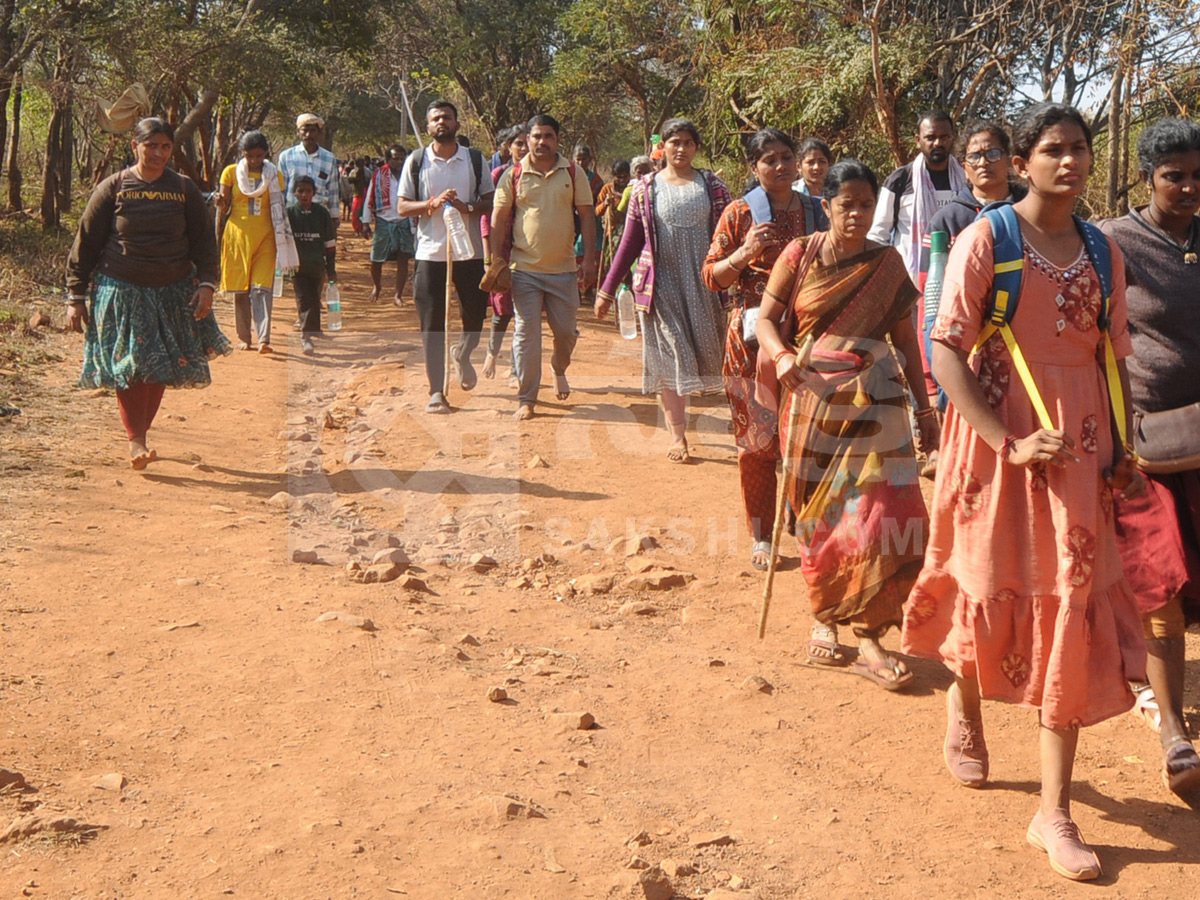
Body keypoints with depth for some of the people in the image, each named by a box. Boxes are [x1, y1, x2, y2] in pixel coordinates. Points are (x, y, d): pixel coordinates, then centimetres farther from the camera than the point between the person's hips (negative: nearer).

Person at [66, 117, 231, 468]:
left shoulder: (184, 189, 4)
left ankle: (142, 432, 23)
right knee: (129, 366, -8)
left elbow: (204, 241, 8)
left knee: (160, 368, 7)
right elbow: (85, 243, 1)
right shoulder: (113, 188, -2)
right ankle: (135, 441, -3)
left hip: (173, 293, 2)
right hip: (122, 291, -2)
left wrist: (206, 283, -7)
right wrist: (76, 296, -1)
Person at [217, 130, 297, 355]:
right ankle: (243, 336, 13)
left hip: (265, 237, 0)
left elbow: (279, 210, 12)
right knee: (239, 288, 4)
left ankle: (264, 338, -17)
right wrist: (220, 203, -16)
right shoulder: (231, 172, 4)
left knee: (263, 288, -10)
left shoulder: (274, 176, 6)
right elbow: (224, 209, 7)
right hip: (238, 235, 0)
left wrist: (283, 240, 7)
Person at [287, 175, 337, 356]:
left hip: (317, 265, 1)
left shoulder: (322, 213, 2)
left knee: (314, 301, 6)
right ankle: (308, 337, -13)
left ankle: (309, 336, 17)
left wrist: (331, 269, 8)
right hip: (297, 265, -1)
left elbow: (330, 243, 7)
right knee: (303, 300, -10)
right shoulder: (289, 213, 0)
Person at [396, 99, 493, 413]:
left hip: (470, 251, 1)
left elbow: (491, 202, 5)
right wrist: (433, 203, -15)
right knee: (432, 325, -1)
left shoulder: (475, 159, 6)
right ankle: (436, 392, 6)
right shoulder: (416, 162, 4)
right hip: (430, 253, -1)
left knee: (475, 316, 5)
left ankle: (462, 355, 39)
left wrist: (467, 207, -16)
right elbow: (402, 206, 2)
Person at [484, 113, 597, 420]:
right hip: (524, 268, -1)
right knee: (526, 334, -1)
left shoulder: (573, 173, 3)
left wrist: (588, 259, -3)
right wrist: (497, 262, -4)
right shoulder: (513, 176, 1)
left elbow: (587, 215, 4)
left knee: (566, 331, 8)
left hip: (564, 268, 1)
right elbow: (498, 219, 3)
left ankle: (559, 368, 40)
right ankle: (526, 398, 8)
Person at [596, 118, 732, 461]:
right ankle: (677, 435, 6)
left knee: (703, 350, 0)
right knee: (668, 358, -1)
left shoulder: (713, 186, 4)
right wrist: (607, 290, 4)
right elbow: (630, 242, 6)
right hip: (661, 284, -1)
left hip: (703, 283, 1)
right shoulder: (646, 189, 4)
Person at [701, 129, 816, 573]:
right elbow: (712, 276, 0)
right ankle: (761, 537, 11)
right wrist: (744, 254, -17)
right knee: (757, 440, 1)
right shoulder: (740, 213, 1)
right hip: (753, 337, -2)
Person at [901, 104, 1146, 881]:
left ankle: (1055, 811, 7)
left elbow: (1115, 361, 14)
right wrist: (1009, 443, -19)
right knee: (993, 590, 10)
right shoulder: (986, 240, -6)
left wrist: (1123, 453, 3)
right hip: (999, 443, -3)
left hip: (1078, 449, 4)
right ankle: (966, 703, 45)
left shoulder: (1103, 253, 9)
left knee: (1073, 610, 0)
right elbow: (947, 352, -11)